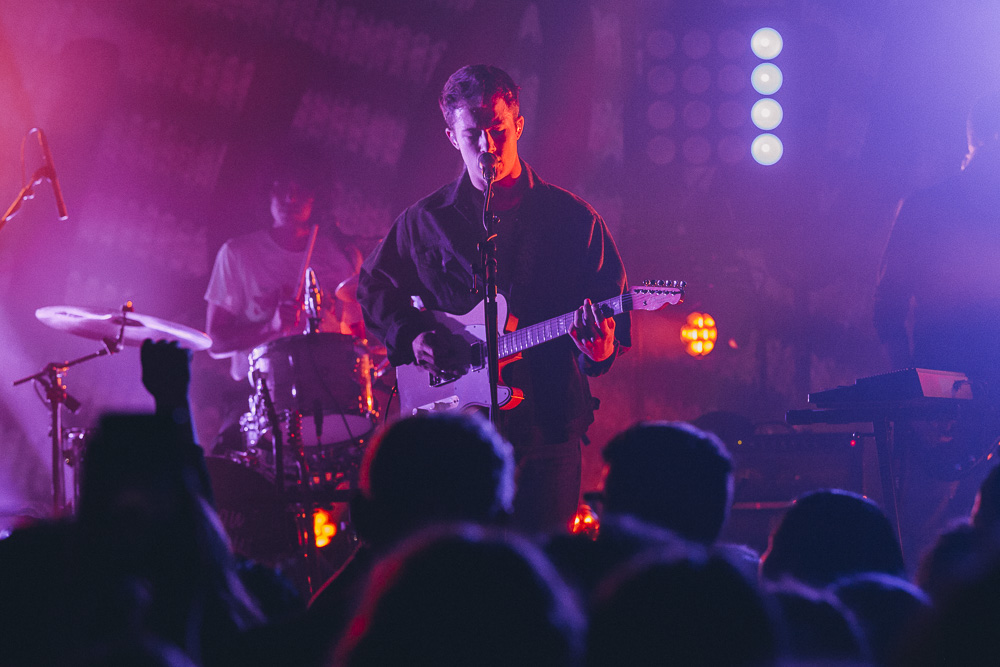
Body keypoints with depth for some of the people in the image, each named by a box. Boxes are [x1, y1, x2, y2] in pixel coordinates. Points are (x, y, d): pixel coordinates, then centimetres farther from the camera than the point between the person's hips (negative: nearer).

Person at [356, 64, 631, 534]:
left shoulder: (571, 217, 3)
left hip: (547, 424, -1)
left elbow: (612, 301, 3)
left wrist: (603, 345, -19)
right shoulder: (426, 220, 7)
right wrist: (411, 337, 1)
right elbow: (374, 286, 19)